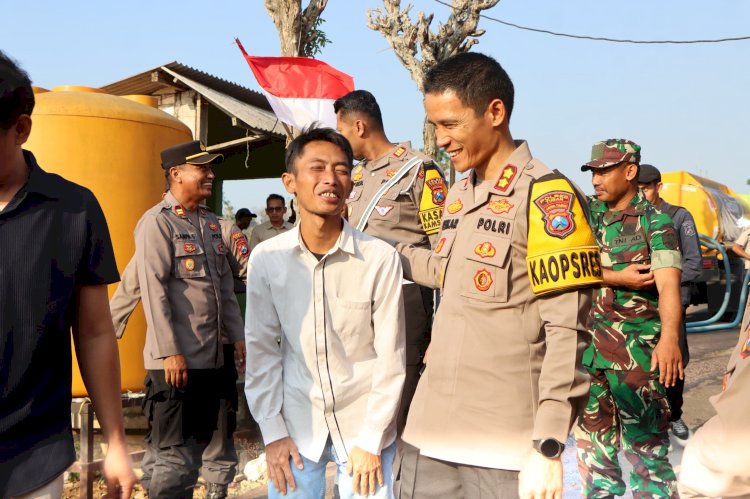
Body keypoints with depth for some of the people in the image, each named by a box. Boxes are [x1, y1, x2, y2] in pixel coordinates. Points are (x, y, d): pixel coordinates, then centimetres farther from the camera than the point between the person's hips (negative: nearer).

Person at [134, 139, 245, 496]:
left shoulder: (210, 222, 15)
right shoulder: (157, 223, -10)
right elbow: (154, 292, -16)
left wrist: (237, 336, 13)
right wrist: (170, 352, -20)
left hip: (211, 359, 8)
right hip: (177, 361, -8)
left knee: (196, 449, 16)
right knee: (177, 459, -3)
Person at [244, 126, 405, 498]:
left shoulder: (381, 259, -13)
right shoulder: (266, 258, -8)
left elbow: (390, 358, -8)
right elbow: (262, 351, -2)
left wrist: (370, 440, -8)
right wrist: (273, 432, -3)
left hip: (364, 426, -1)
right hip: (296, 426, 1)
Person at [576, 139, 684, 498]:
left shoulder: (655, 223, -6)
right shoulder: (588, 213, 8)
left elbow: (668, 284, -19)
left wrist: (669, 337, -34)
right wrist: (619, 278, -15)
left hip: (638, 348, -5)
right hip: (588, 343, 5)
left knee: (646, 441, -3)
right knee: (592, 436, 14)